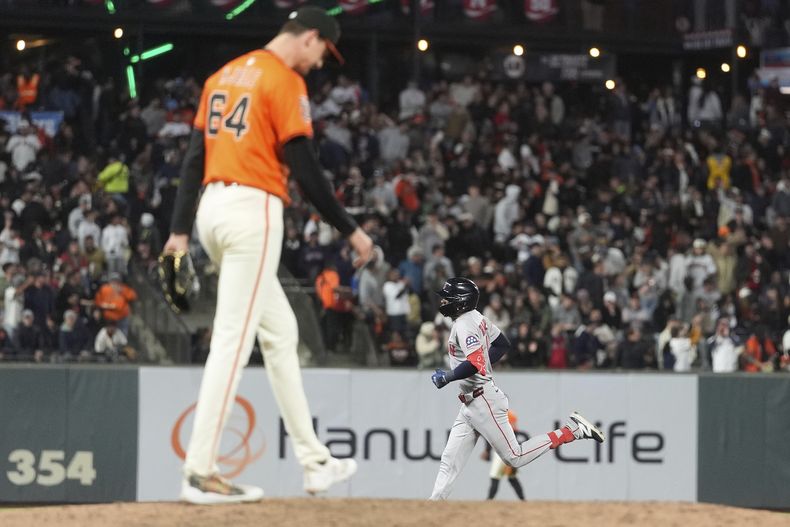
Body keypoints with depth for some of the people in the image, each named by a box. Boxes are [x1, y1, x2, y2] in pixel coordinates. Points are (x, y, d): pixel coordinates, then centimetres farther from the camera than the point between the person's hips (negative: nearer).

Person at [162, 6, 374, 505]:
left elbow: (194, 156, 14)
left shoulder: (224, 75, 18)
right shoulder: (285, 80, -8)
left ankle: (315, 462, 19)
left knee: (280, 331, 16)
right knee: (233, 340, -10)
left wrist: (180, 230, 12)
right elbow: (305, 168, -12)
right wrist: (351, 230, -4)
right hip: (253, 209, -9)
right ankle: (201, 472, -13)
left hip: (213, 207, 9)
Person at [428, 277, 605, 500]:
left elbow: (475, 365, -30)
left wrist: (446, 377, -20)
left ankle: (572, 429, 0)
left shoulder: (464, 325, -18)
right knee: (450, 463, 6)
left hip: (483, 401, -10)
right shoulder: (476, 317, 10)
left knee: (515, 457, -4)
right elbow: (503, 344, 20)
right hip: (469, 405, 10)